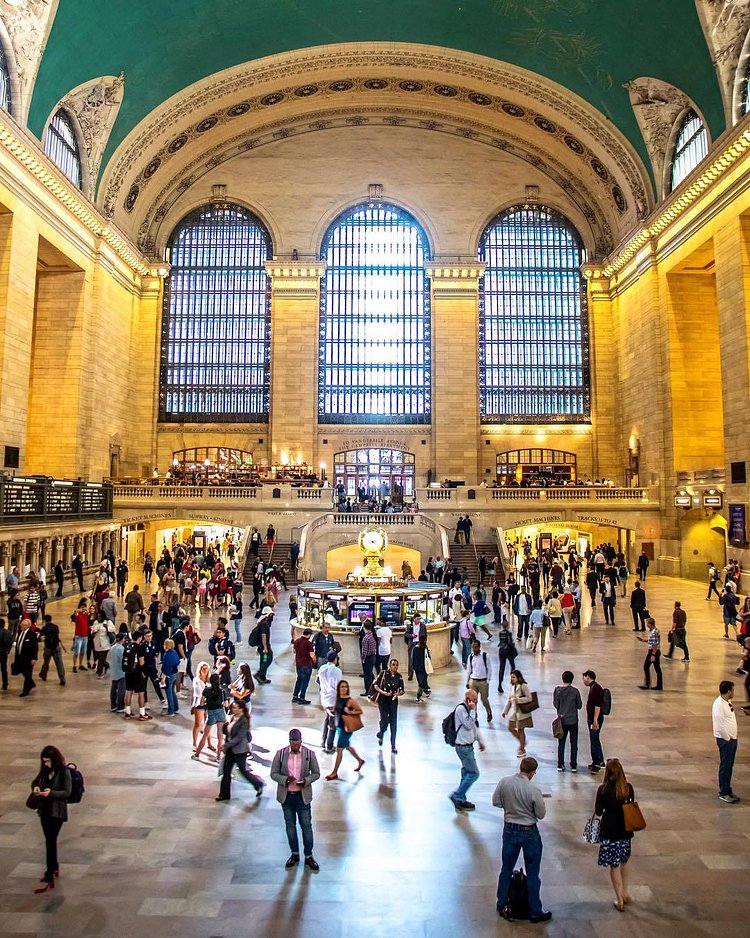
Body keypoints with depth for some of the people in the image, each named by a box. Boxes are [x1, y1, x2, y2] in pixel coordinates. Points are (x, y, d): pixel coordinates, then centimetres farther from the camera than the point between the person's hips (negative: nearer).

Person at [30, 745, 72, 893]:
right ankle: (54, 867, 35)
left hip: (57, 811, -6)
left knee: (50, 841, -9)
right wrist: (35, 788, -6)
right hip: (44, 809, 6)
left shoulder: (64, 772, -15)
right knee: (50, 840, 17)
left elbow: (67, 792, -15)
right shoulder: (45, 770, 2)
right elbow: (35, 782, 16)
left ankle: (49, 877, -6)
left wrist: (51, 793, -25)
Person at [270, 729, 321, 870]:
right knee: (290, 825, 14)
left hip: (303, 795, -1)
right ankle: (294, 854, 31)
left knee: (306, 825, 5)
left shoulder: (309, 754, -9)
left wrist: (306, 781, -20)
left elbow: (316, 773, -1)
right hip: (286, 795, 1)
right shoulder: (281, 753, -8)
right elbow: (273, 773, -3)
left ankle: (308, 856, 21)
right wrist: (285, 779, -21)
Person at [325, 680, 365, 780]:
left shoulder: (350, 700, -16)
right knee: (347, 747, 22)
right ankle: (360, 761, 44)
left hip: (346, 728, -8)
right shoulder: (337, 699, 3)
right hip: (338, 727, 8)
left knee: (339, 749, -2)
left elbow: (360, 711, -10)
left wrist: (350, 712, -23)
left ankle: (334, 773, 9)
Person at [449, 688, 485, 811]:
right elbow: (468, 725, -24)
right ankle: (457, 796, 3)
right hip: (463, 747, -10)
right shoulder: (461, 709, -19)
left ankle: (460, 800, 25)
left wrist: (480, 741, 25)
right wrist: (472, 710, -21)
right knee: (474, 773, -7)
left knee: (467, 773, 15)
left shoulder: (469, 709, 10)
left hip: (468, 746, 10)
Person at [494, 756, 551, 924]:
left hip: (509, 830, 4)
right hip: (529, 833, -4)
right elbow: (541, 814, -12)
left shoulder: (504, 782, -13)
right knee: (532, 874, 13)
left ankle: (502, 906, 32)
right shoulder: (533, 790, -25)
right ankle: (535, 913, 26)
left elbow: (496, 802, -1)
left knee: (506, 869, 19)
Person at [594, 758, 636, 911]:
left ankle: (620, 900, 17)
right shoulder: (628, 787, -9)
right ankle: (625, 892, 36)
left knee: (614, 865, 9)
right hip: (625, 830, 4)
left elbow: (598, 812, -10)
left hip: (609, 831, -4)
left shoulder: (603, 789, -18)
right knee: (623, 861, 24)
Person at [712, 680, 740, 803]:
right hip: (725, 740, -9)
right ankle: (723, 793, 12)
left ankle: (728, 790, 28)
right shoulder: (719, 705, -21)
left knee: (730, 765, 16)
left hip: (732, 738, 9)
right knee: (725, 766, 1)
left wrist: (733, 738, 12)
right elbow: (720, 725, -22)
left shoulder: (728, 702, 8)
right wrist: (728, 739, -14)